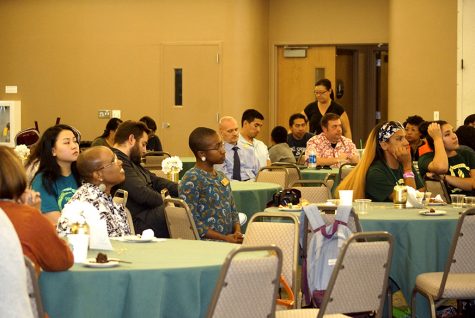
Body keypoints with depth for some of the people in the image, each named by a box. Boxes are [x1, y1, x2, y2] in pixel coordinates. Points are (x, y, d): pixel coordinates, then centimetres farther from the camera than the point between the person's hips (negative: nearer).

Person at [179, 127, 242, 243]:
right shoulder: (191, 180, -8)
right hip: (207, 242, -8)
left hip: (229, 239, 8)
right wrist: (224, 238, -15)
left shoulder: (221, 177, 18)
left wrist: (237, 232, 3)